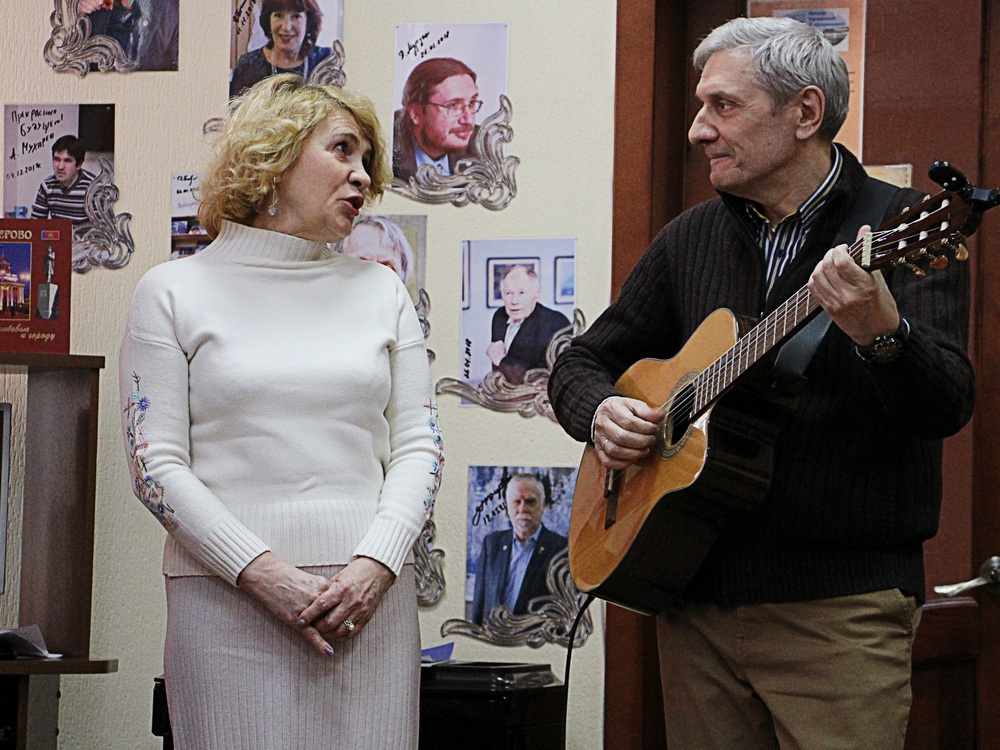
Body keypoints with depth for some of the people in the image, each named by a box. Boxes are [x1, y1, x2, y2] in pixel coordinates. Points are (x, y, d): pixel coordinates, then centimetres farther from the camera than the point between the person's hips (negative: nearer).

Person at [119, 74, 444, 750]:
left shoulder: (380, 290, 15)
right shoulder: (175, 292, 5)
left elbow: (419, 445, 9)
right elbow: (157, 464, -2)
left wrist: (375, 565, -8)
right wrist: (262, 573, -12)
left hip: (370, 597, 3)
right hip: (227, 603, -3)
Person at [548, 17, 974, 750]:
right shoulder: (690, 239, 12)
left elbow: (947, 408, -18)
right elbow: (582, 362, 21)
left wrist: (880, 333, -38)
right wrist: (601, 412, -2)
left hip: (840, 606, -5)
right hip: (696, 596, 5)